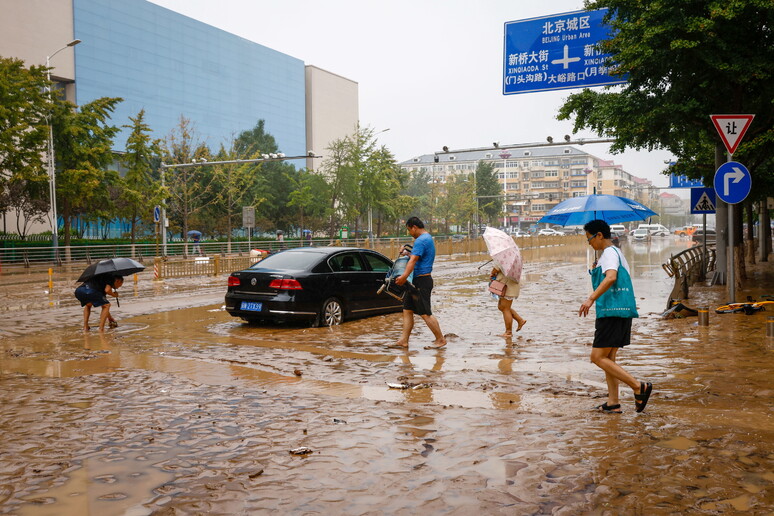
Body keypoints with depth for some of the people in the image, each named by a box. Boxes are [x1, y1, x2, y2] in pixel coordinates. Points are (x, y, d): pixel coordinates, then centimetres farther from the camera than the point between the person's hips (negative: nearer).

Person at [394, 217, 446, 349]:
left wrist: (404, 276, -38)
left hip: (421, 281, -11)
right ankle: (404, 340, 11)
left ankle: (440, 340, 3)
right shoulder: (428, 238, 18)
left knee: (425, 313, -6)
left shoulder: (421, 240, -16)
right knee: (407, 310, 9)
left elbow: (413, 260, -29)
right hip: (417, 281, 11)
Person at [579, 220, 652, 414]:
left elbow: (611, 277, -29)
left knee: (598, 357, -8)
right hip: (621, 312, 11)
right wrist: (597, 269, 26)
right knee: (608, 358, 12)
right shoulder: (616, 252, 21)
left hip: (612, 312, -11)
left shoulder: (609, 253, -10)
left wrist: (591, 299, -34)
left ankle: (639, 387, -9)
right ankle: (613, 403, 14)